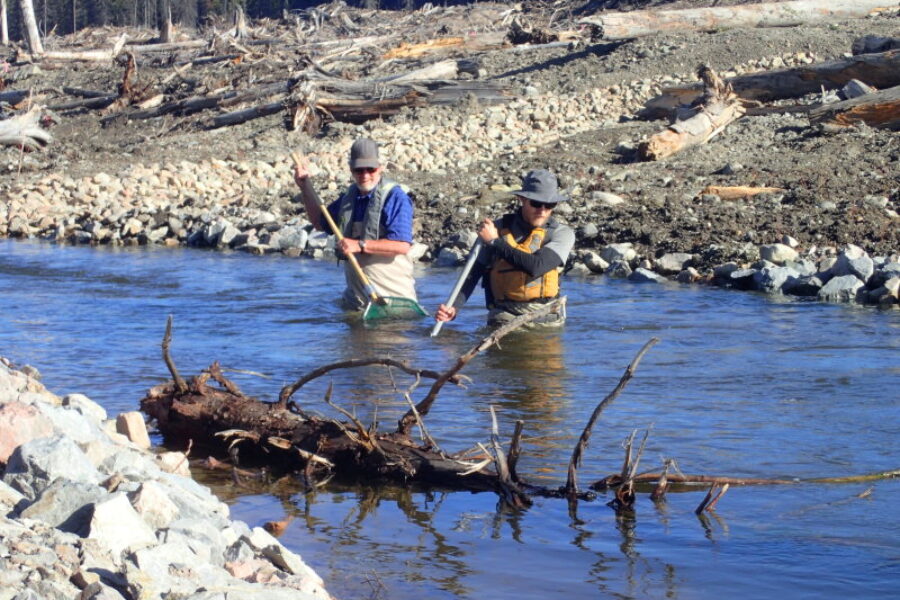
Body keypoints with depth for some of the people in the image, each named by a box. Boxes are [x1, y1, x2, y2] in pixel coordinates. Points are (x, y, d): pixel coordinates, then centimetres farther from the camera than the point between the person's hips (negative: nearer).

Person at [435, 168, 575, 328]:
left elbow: (536, 267, -17)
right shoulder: (498, 229, 5)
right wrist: (455, 307, -12)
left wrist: (496, 242, -10)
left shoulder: (562, 233, 0)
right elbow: (474, 272, 5)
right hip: (504, 315, 0)